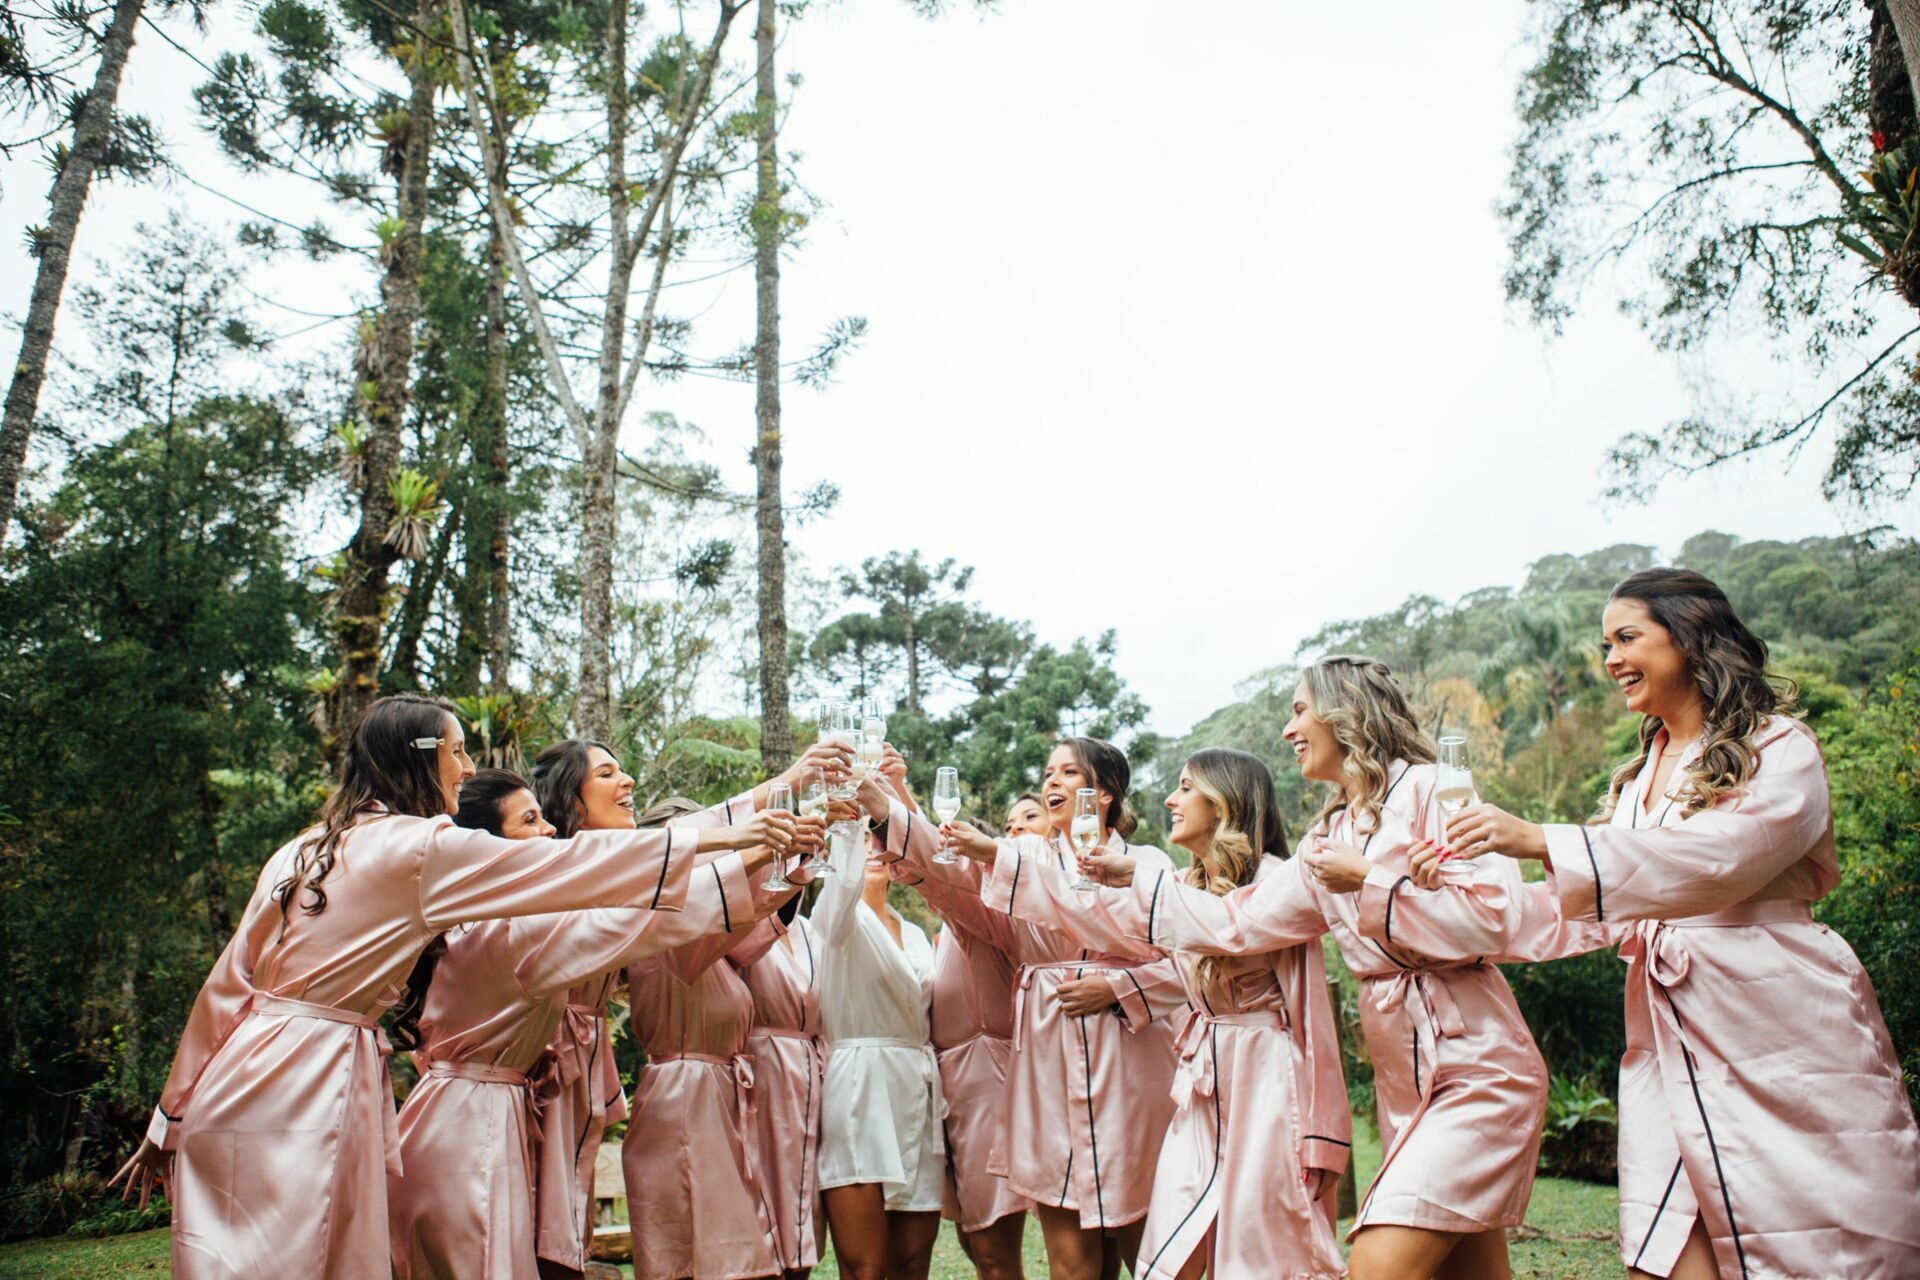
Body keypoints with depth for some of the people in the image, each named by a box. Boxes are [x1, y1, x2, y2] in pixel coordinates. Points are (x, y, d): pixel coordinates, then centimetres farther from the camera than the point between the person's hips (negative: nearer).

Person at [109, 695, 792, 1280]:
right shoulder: (421, 846, -10)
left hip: (240, 1084, 8)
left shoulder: (304, 850, 13)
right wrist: (720, 836, -7)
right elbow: (562, 863, -11)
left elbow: (229, 982, 15)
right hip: (308, 1089, -8)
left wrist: (170, 1118, 21)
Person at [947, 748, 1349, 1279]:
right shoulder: (1184, 888, 11)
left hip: (1266, 1081, -6)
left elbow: (1311, 1010, -10)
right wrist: (997, 854, 5)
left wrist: (1321, 1134, -10)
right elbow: (1099, 918, 9)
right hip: (1201, 1083, 7)